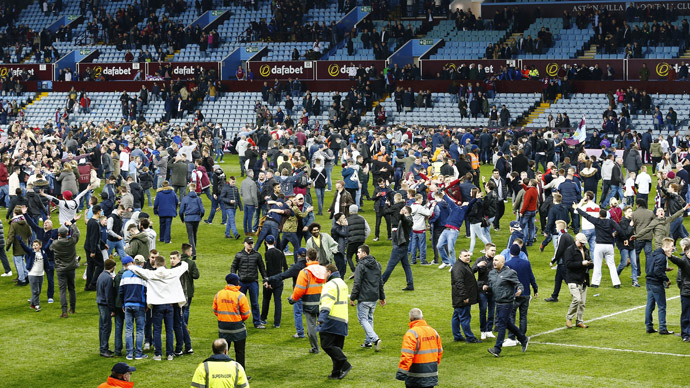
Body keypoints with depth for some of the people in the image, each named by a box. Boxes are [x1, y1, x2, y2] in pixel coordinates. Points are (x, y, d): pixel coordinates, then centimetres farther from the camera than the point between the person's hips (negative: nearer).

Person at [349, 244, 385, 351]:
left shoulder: (361, 266, -14)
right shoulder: (377, 265, 12)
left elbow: (357, 284, -16)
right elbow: (380, 283, 18)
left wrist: (352, 298, -9)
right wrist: (382, 297, 24)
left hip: (364, 298, -8)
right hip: (374, 298, 8)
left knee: (363, 319, -2)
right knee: (369, 318, 19)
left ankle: (375, 339, -19)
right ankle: (368, 342, 21)